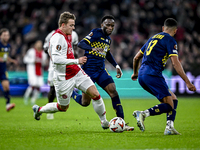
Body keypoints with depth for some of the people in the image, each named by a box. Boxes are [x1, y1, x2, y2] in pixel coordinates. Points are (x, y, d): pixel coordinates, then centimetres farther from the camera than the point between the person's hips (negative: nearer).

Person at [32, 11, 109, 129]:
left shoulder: (67, 35, 9)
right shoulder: (58, 38, -21)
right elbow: (56, 59, -31)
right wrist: (76, 61, -28)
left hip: (77, 73, 8)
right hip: (64, 79, -8)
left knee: (95, 94, -4)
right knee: (63, 107, 8)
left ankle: (104, 122, 8)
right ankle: (38, 109, 33)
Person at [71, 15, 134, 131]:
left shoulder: (108, 39, 12)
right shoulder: (96, 33, -11)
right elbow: (81, 44, -24)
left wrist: (116, 66, 23)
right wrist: (93, 48, -42)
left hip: (101, 70, 7)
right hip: (89, 70, -7)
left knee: (113, 92, -12)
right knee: (85, 103, -1)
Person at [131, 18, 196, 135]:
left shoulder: (153, 38, 23)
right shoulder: (170, 40, 0)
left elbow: (136, 57, 29)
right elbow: (176, 63, -10)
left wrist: (135, 73, 46)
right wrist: (187, 82, -10)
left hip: (142, 77, 9)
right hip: (153, 76, -8)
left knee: (173, 99, 14)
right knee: (169, 106, -11)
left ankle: (169, 127, -1)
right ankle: (143, 114, -29)